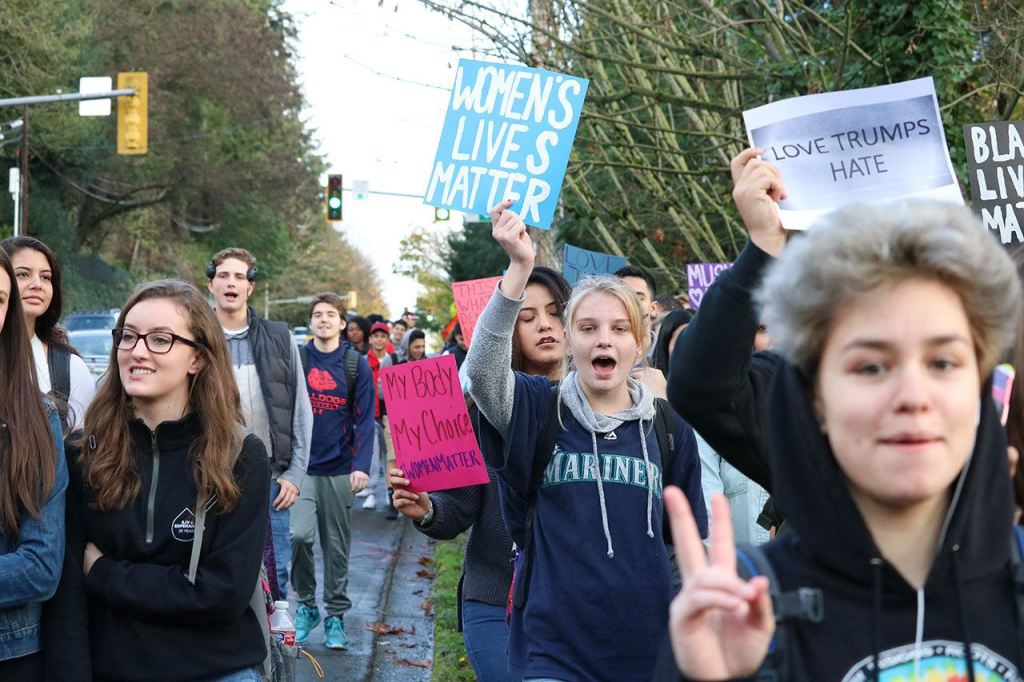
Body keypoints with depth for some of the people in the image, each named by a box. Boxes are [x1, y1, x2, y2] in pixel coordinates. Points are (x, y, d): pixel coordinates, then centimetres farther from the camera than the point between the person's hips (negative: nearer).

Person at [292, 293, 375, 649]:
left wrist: (361, 465, -13)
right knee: (299, 534, -15)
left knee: (337, 545, 6)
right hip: (302, 465, 0)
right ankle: (305, 604, 5)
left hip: (339, 469, 0)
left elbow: (365, 419, -2)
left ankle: (336, 615, 18)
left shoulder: (358, 366, 2)